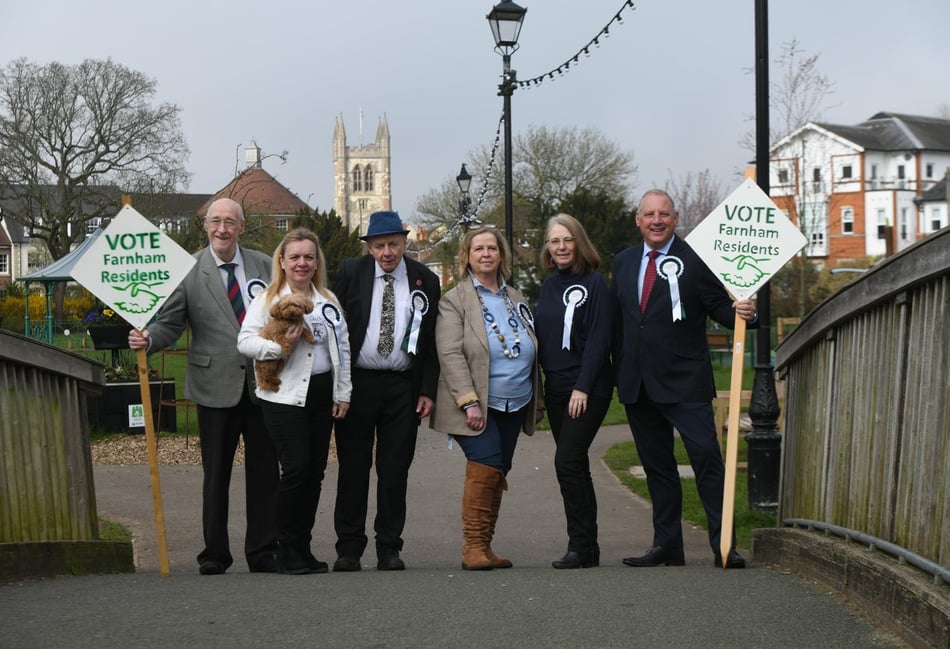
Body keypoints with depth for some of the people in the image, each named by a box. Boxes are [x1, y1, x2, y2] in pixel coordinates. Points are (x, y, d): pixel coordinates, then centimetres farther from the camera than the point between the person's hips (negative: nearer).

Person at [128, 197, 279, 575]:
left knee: (264, 472, 6)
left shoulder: (264, 265, 8)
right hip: (216, 386, -2)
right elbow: (170, 323, 0)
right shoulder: (189, 271, -1)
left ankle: (263, 552, 15)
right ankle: (214, 553, 15)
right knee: (216, 473, 5)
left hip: (264, 384, 2)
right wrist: (148, 339, -21)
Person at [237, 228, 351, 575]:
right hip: (284, 396, -5)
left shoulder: (328, 301, 14)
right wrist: (279, 346, -22)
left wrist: (343, 393, 11)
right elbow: (245, 341, -7)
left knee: (315, 471, 6)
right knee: (296, 469, -10)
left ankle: (302, 546, 16)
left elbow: (342, 348, 16)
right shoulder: (267, 299, 0)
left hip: (322, 393, 5)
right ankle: (287, 549, 2)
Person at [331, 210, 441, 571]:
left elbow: (431, 340, 6)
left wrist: (428, 390, -1)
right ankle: (348, 548, 12)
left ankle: (389, 548, 13)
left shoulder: (425, 281, 4)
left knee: (395, 470, 4)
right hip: (356, 383, -1)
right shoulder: (350, 274, 1)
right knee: (353, 468, 4)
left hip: (403, 387, 1)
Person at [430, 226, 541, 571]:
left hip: (514, 406, 5)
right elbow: (451, 355, -9)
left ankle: (484, 547, 12)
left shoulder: (516, 299, 16)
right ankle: (473, 546, -10)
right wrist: (469, 402, -18)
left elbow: (530, 351, 21)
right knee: (486, 467, -18)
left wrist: (537, 399, 16)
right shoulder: (455, 300, 0)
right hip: (478, 405, -5)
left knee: (497, 475, 6)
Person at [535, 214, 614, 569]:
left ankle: (580, 546, -8)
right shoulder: (548, 286, 13)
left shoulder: (594, 283, -7)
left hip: (588, 389, -7)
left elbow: (599, 339, -12)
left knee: (567, 462, -14)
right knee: (576, 466, 9)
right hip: (556, 389, 7)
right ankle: (588, 548, 15)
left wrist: (583, 387, -18)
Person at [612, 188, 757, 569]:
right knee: (657, 466, 11)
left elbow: (718, 306, -4)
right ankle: (667, 546, 19)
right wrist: (618, 370, 12)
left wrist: (741, 313, -26)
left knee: (706, 459, -8)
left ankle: (723, 545, -2)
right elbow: (617, 317, 16)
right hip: (637, 385, 5)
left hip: (684, 381, -5)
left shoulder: (695, 260, -3)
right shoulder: (623, 262, 13)